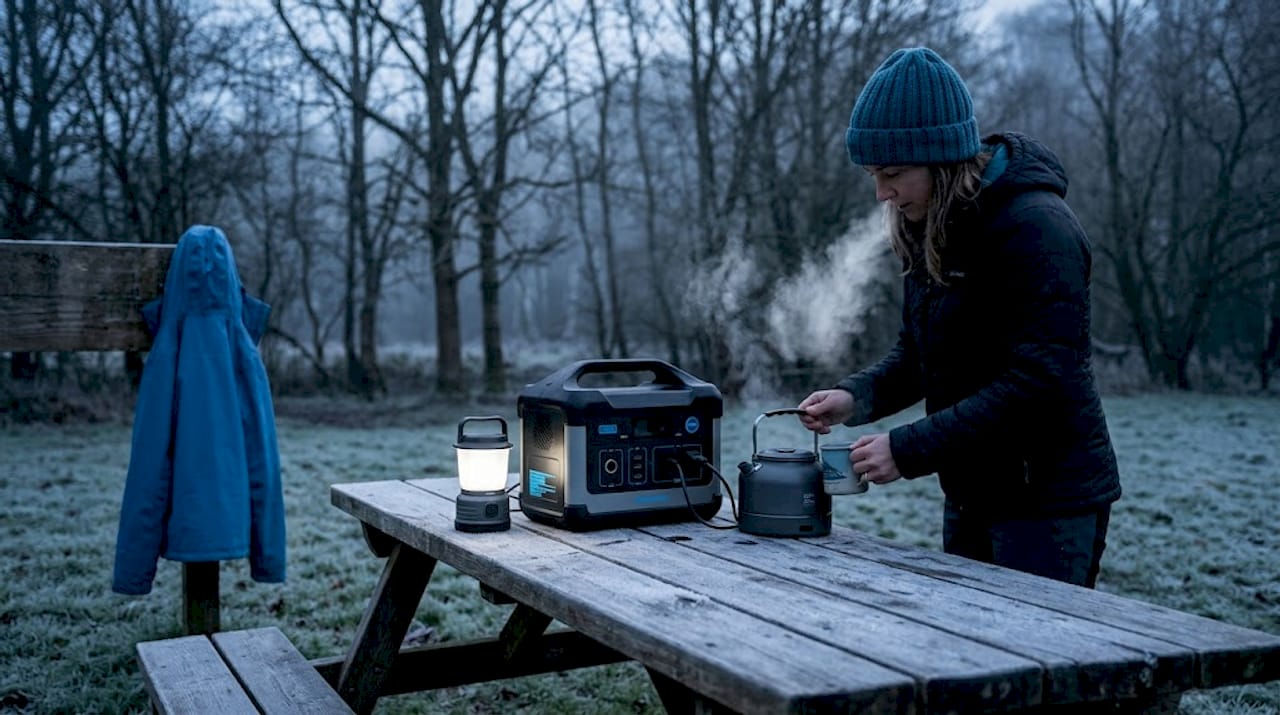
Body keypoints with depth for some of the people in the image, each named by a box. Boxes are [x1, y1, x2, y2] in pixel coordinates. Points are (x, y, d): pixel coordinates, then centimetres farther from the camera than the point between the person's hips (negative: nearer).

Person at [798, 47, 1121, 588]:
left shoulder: (1036, 227, -21)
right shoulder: (929, 228, 5)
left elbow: (1036, 381, -26)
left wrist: (909, 449, -25)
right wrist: (856, 396, -8)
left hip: (1049, 499, -8)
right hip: (971, 497, 8)